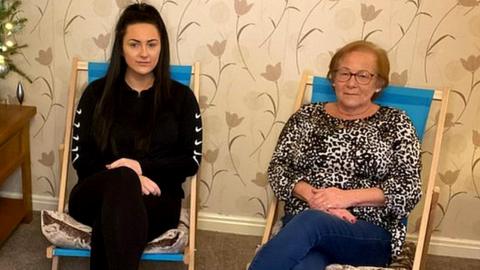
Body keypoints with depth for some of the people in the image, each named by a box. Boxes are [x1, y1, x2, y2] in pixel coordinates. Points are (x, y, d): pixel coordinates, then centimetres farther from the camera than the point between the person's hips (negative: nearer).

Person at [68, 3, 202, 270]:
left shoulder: (181, 96, 7)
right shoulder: (97, 92, 8)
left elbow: (191, 161, 3)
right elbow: (80, 158, 3)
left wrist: (142, 165, -14)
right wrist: (130, 177, -15)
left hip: (157, 198, -1)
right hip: (96, 194, 1)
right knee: (123, 179, -38)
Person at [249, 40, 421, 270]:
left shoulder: (395, 122, 9)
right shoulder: (307, 116, 14)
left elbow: (409, 189, 1)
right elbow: (277, 168, 8)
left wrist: (348, 197, -13)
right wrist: (312, 196, -12)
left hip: (371, 234, -1)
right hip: (301, 221, 1)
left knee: (309, 223, -37)